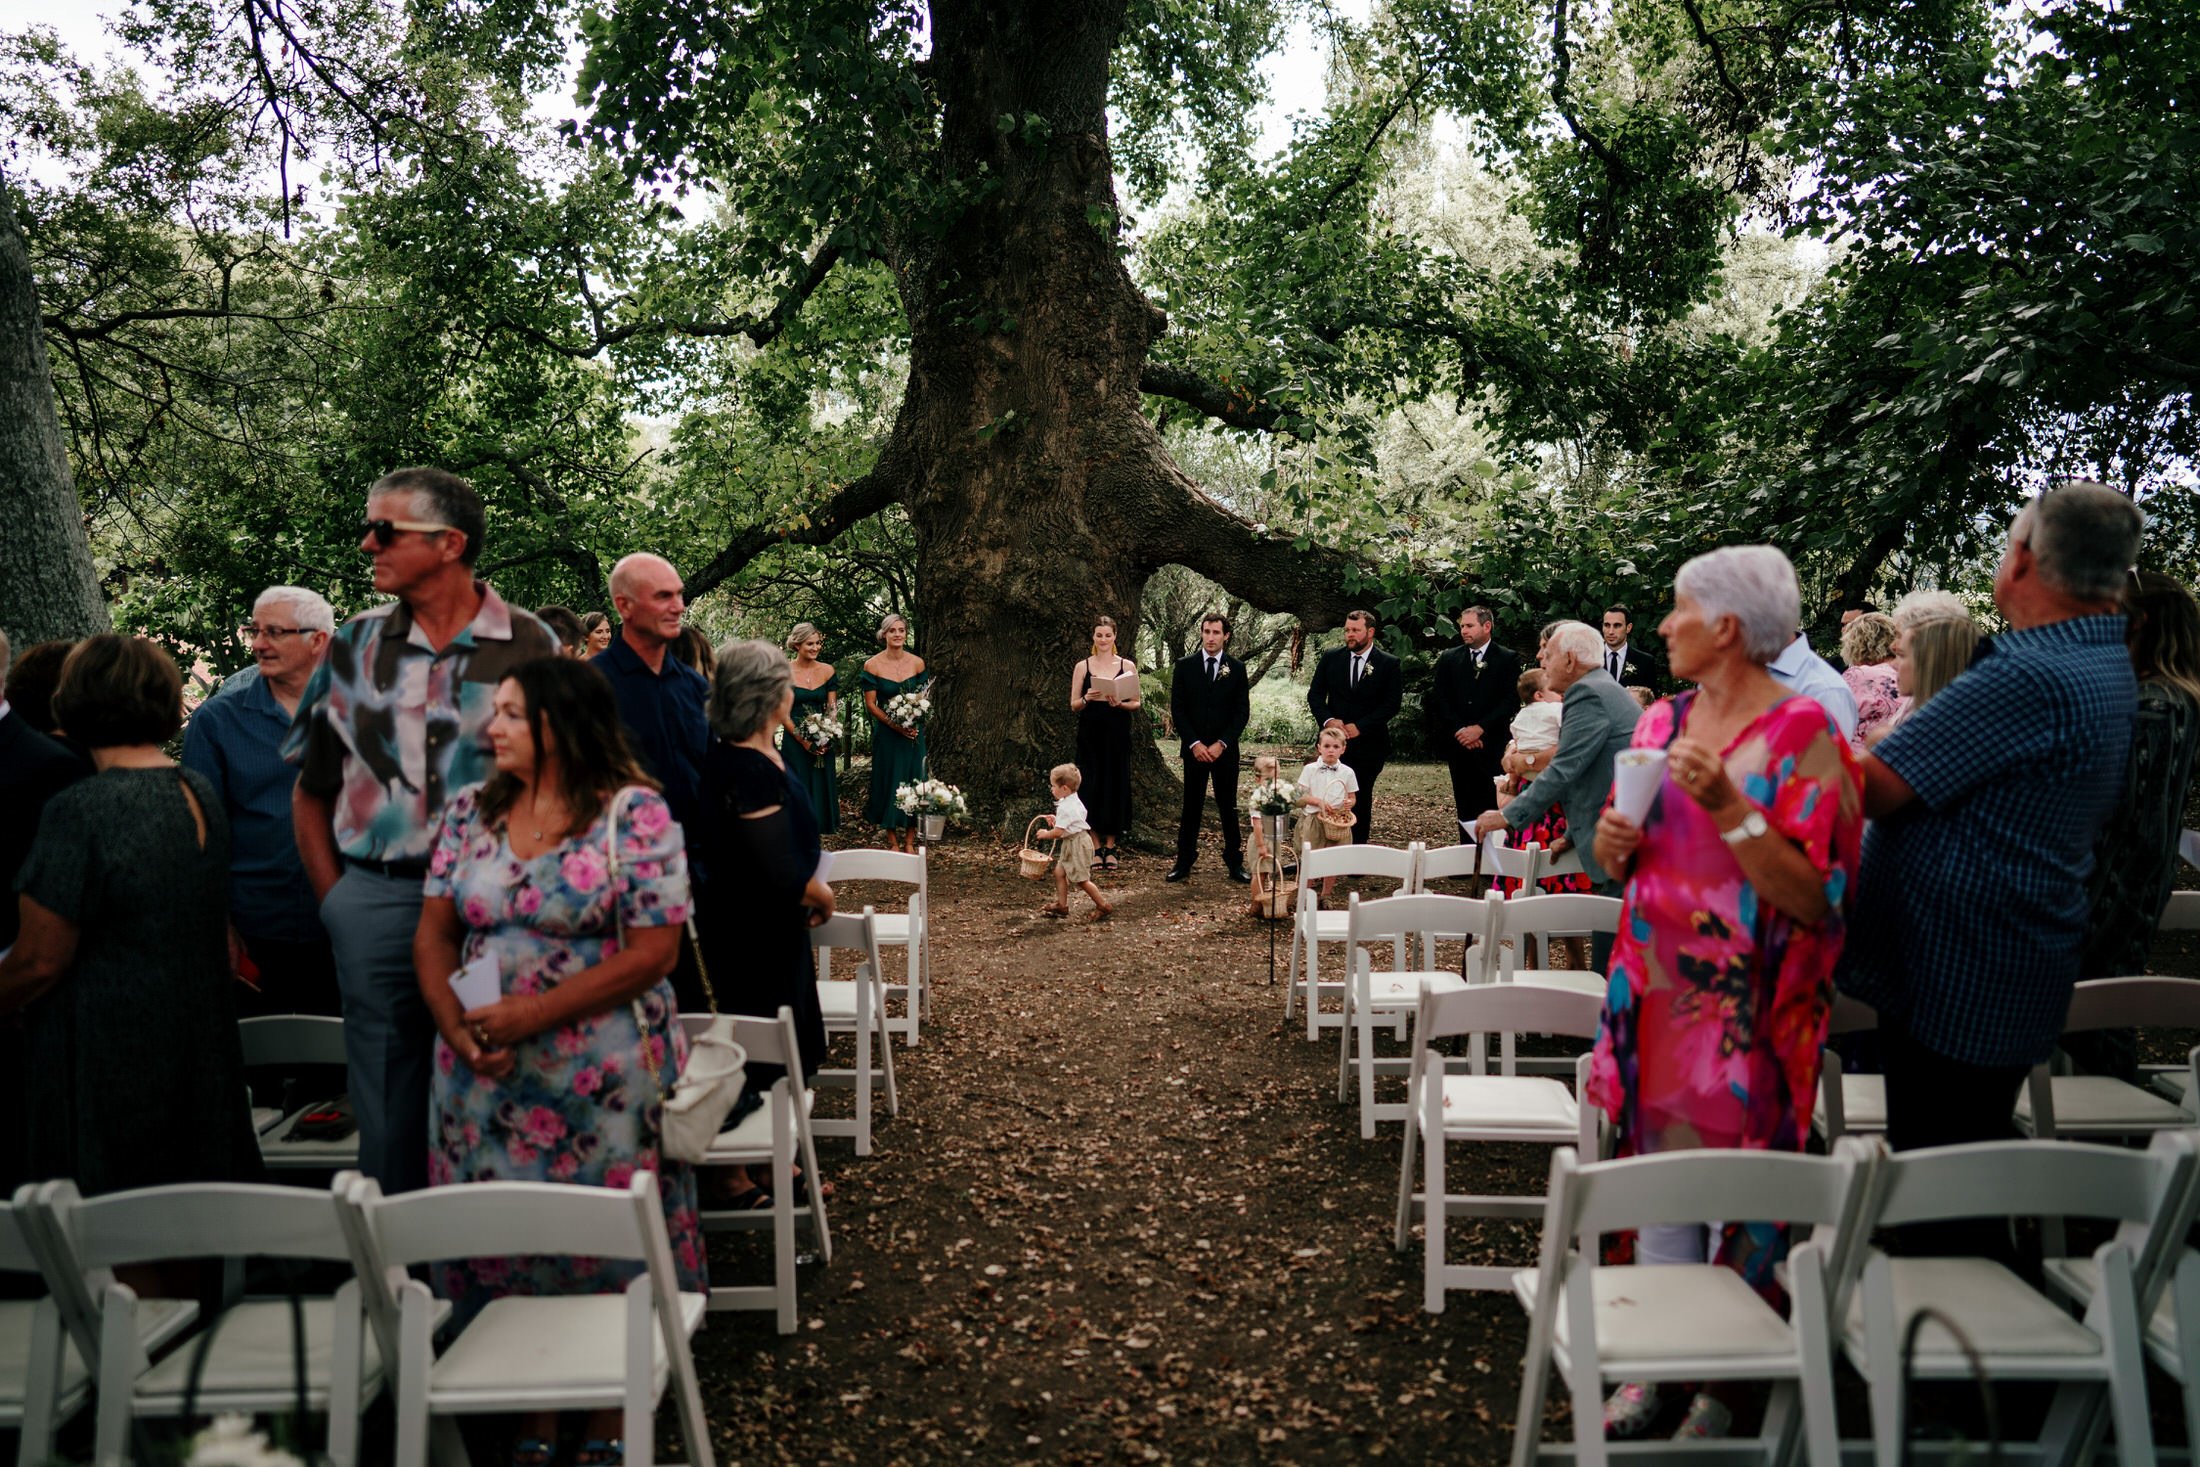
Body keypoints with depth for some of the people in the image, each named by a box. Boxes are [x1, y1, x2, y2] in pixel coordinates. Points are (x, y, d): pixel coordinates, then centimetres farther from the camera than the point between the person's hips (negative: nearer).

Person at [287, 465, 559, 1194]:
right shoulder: (354, 646, 6)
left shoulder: (529, 646, -2)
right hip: (377, 901, 3)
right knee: (388, 1111, 12)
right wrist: (337, 901, 5)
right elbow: (311, 791, 13)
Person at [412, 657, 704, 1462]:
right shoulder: (469, 810, 7)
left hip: (604, 1079, -4)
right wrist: (457, 1025, -10)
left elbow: (652, 951, -13)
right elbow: (434, 934, 8)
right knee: (500, 1245, 10)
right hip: (485, 1074, 5)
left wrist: (532, 1015, -17)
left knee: (607, 1247, 5)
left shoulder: (636, 814, -9)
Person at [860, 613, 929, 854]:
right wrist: (895, 725, -15)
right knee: (889, 781, 2)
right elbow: (870, 704, -5)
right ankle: (893, 841, 13)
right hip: (886, 734, -2)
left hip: (913, 732, 2)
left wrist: (915, 723, -10)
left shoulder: (917, 663, 1)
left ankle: (910, 841, 11)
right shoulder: (873, 665, -5)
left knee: (913, 780, 2)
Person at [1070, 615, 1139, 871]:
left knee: (1116, 785, 2)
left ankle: (1110, 846, 12)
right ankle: (1096, 847, 8)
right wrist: (1087, 698, -16)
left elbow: (1137, 703, 4)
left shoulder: (1127, 666, 4)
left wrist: (1120, 703, -16)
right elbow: (1073, 705, 4)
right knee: (1092, 785, 0)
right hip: (1090, 734, 0)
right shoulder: (1082, 667, 4)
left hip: (1117, 734, 0)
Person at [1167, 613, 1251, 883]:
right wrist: (1195, 744, -8)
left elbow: (1242, 712, 1)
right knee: (1191, 807, 3)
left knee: (1228, 807, 4)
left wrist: (1221, 744, -9)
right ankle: (1183, 864, 8)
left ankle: (1234, 863, 10)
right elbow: (1177, 709, 1)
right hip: (1193, 749, 0)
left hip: (1225, 749, 0)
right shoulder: (1185, 666, 3)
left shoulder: (1237, 668, 4)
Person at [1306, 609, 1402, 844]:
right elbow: (1315, 694, 6)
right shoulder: (1330, 658, 6)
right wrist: (1327, 720, -12)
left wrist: (1360, 726, -15)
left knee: (1361, 798, 4)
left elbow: (1392, 704, -7)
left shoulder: (1389, 664, -2)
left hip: (1368, 743, -2)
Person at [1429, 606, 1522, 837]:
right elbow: (1438, 700, 5)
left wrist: (1479, 728, -12)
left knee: (1492, 807, -9)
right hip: (1458, 745, 3)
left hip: (1492, 744, -3)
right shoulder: (1448, 659, 12)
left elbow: (1509, 702, -4)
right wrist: (1459, 730, -7)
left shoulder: (1508, 660, 4)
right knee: (1465, 807, 3)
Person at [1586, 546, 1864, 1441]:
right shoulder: (1662, 720, 7)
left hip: (1745, 1007, -5)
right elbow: (1623, 860, 16)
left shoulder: (1803, 733, -12)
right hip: (1657, 990, 6)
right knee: (1658, 1177, 12)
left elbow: (1812, 896, -17)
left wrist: (1729, 810, -26)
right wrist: (1614, 842, -6)